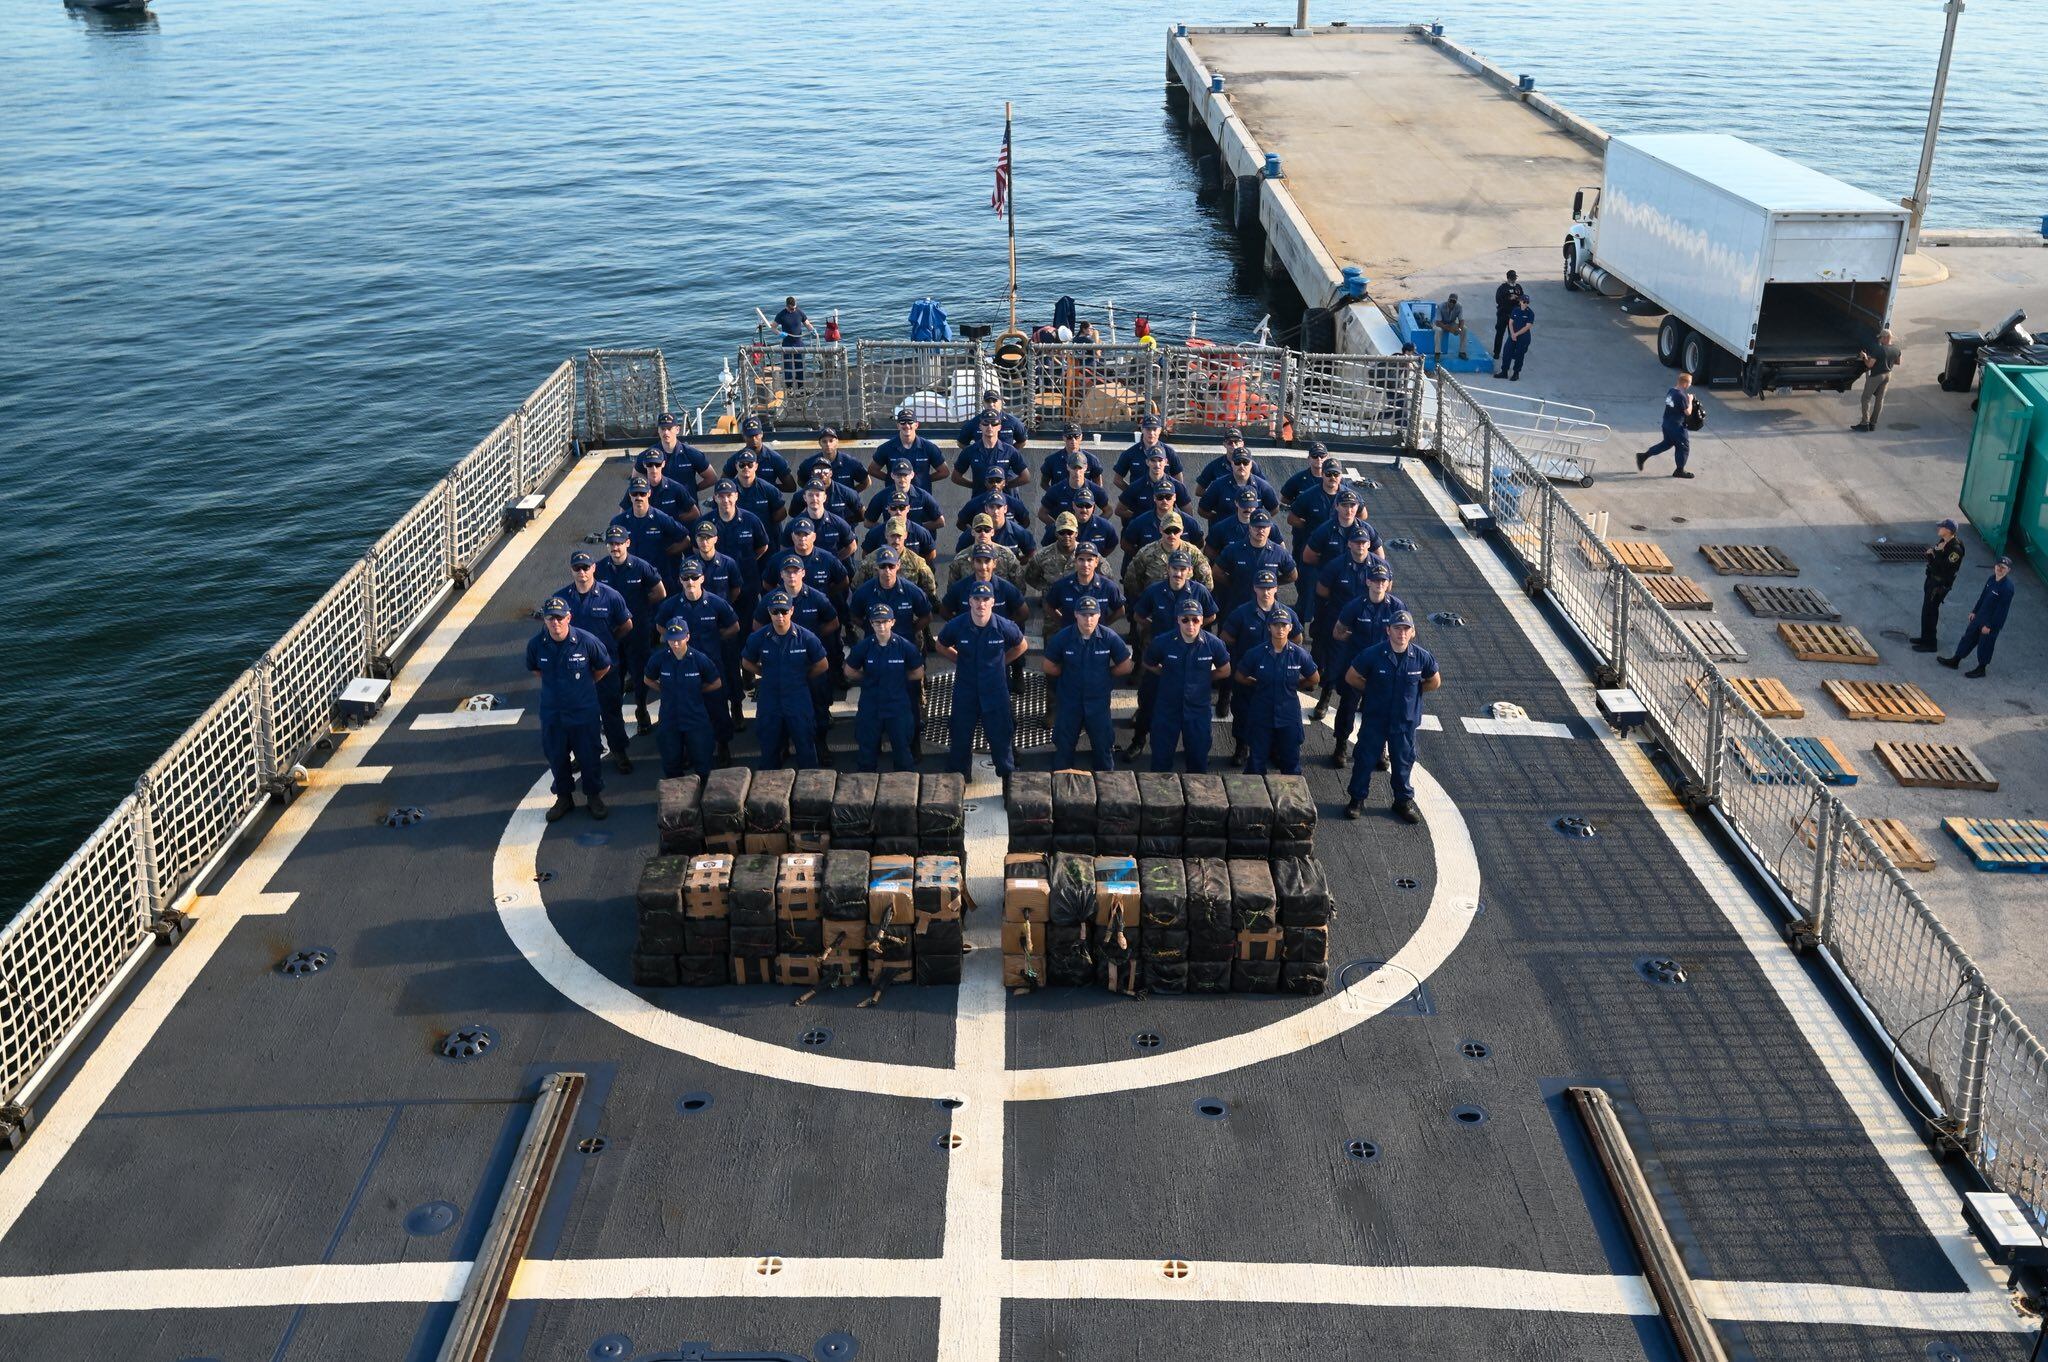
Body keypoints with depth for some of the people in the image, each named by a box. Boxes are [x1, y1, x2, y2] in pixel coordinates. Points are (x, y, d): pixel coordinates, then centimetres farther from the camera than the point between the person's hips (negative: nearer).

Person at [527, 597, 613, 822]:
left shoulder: (587, 641, -20)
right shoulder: (536, 644, -13)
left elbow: (604, 667, -1)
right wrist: (553, 685, 9)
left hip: (583, 711, -2)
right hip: (551, 712, 2)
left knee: (588, 755, 11)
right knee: (556, 756, 15)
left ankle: (594, 796, 33)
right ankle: (564, 797, 36)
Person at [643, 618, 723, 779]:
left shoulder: (700, 659, -15)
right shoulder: (659, 659, -11)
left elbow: (717, 684, 0)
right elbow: (649, 680, 9)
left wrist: (695, 690, 0)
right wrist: (665, 690, 0)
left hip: (696, 721, -1)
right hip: (669, 720, 1)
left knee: (702, 764, 9)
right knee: (671, 764, 15)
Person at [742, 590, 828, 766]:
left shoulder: (806, 637, -11)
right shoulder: (759, 638, -7)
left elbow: (821, 666, 2)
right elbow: (747, 663, 10)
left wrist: (801, 679, 6)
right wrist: (767, 675, 7)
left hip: (799, 699, -2)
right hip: (769, 699, 2)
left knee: (805, 748, 5)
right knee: (769, 748, 13)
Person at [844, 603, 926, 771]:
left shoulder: (905, 646, -10)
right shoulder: (863, 647, -7)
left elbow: (918, 674, 1)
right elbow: (850, 672, 6)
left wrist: (897, 678, 1)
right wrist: (870, 678, 1)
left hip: (898, 707, -1)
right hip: (870, 708, 1)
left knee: (903, 751, 8)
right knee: (867, 752, 12)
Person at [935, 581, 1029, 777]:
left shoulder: (1004, 627, -13)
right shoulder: (956, 626, -11)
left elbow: (1021, 646, 9)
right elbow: (941, 645, 11)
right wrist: (960, 659, 6)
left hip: (996, 694, -1)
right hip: (965, 693, 1)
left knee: (1000, 739, 6)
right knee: (961, 740, 11)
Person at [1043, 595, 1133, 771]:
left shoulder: (1109, 638, -11)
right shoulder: (1062, 638, -11)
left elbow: (1125, 667, -2)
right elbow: (1049, 667, 0)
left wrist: (1103, 674, -1)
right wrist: (1069, 674, -1)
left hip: (1098, 701, 0)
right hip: (1069, 701, 0)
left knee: (1103, 746, 11)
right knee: (1064, 746, 11)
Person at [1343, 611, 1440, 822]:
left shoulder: (1422, 657, -12)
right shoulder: (1373, 654, -17)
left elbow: (1434, 682, 6)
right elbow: (1351, 677, -4)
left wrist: (1412, 692, 3)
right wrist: (1373, 689, 0)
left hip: (1405, 720, 1)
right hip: (1374, 718, -1)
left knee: (1403, 761, 16)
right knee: (1366, 759, 9)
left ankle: (1404, 800, 34)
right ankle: (1357, 800, 25)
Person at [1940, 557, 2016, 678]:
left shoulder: (2007, 587, -27)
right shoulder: (1992, 579, -3)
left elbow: (2002, 609, -24)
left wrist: (1989, 626, -20)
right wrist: (1974, 611, 16)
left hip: (1993, 622, -8)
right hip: (1980, 616, 8)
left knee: (1984, 645, 9)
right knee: (1968, 637, 19)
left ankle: (1981, 669, 29)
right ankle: (1955, 661, 34)